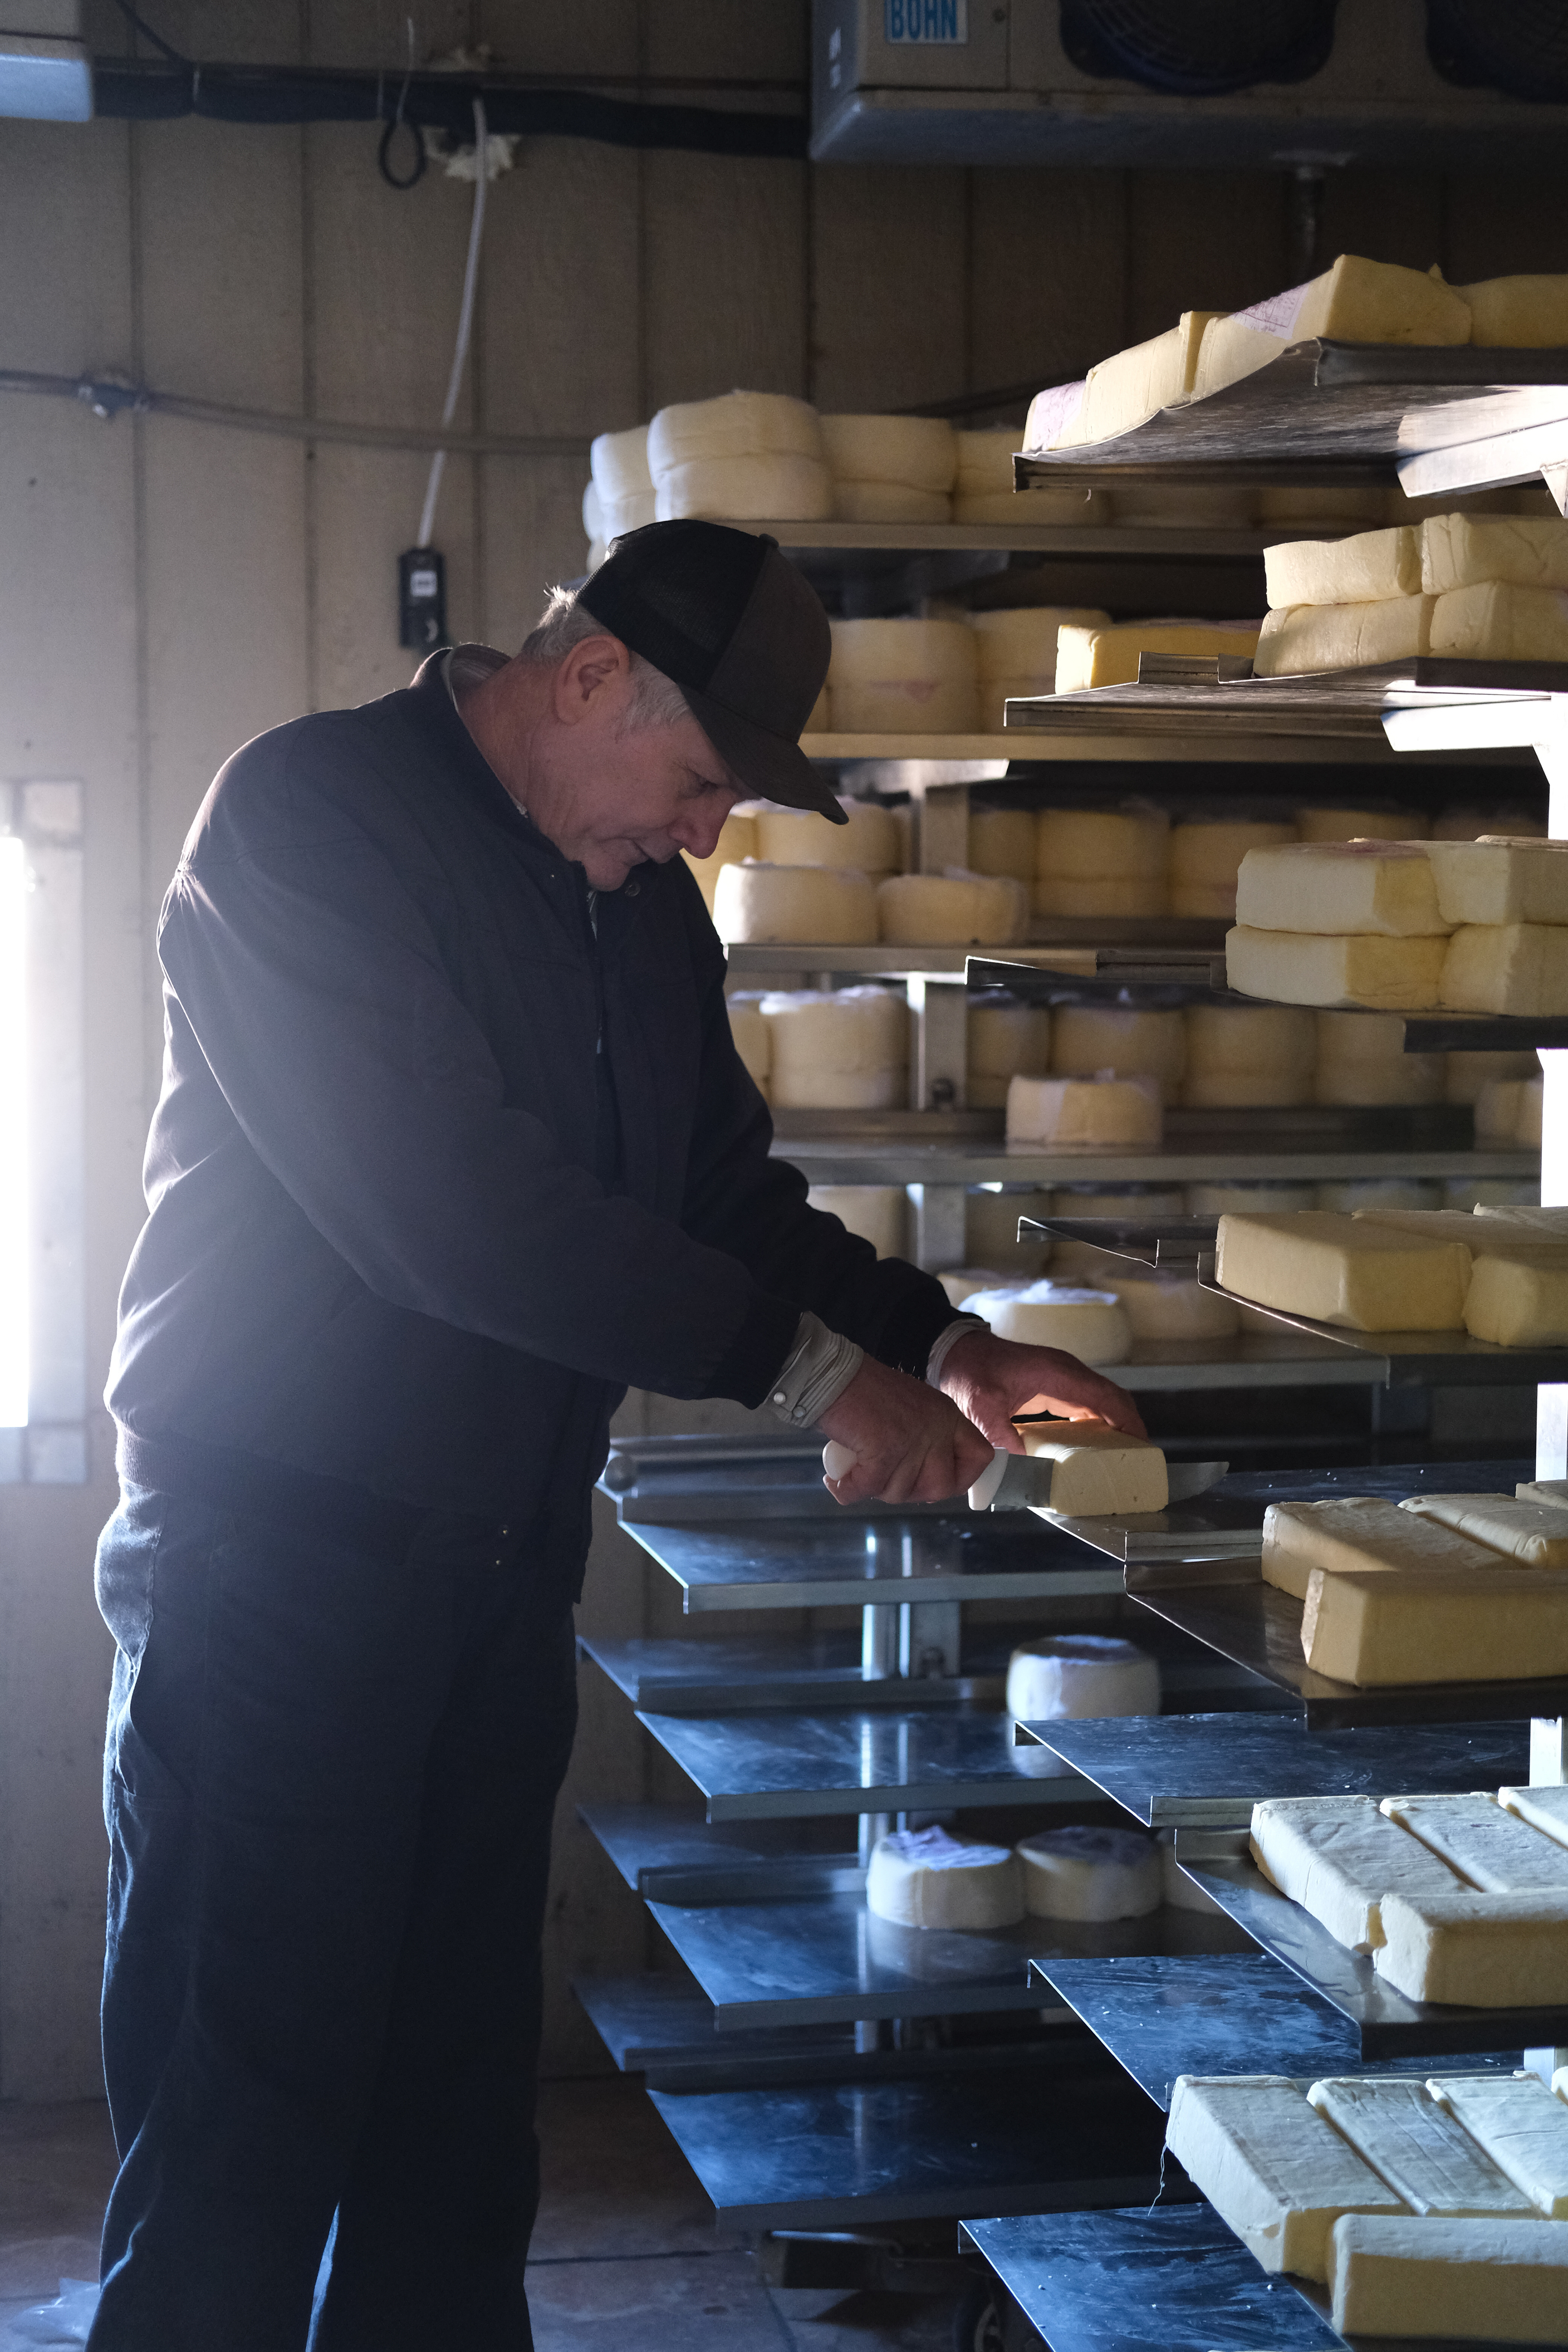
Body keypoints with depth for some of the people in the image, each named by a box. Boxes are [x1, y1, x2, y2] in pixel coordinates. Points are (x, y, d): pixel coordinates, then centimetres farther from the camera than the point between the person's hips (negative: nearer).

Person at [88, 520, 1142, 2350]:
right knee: (247, 2121, -4)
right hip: (276, 1558, -7)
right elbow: (438, 1202, -24)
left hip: (505, 1566, 8)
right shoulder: (312, 814, -14)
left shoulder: (643, 901, 12)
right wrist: (805, 1364, -20)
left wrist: (941, 1345, 4)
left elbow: (727, 1191, 20)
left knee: (456, 2098, 11)